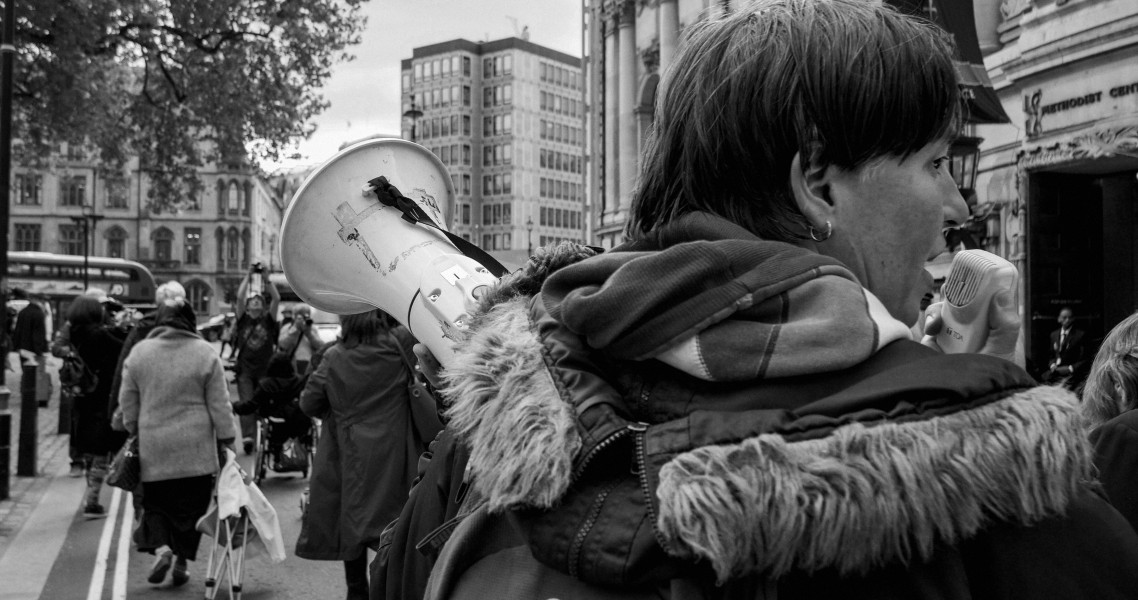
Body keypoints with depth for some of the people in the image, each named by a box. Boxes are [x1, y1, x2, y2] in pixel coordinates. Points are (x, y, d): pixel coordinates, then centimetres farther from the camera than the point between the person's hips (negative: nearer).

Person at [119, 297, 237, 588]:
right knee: (191, 503, 9)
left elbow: (128, 402, 7)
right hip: (196, 448, -1)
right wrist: (227, 440, 4)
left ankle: (160, 547, -8)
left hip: (153, 447, 1)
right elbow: (219, 404, -3)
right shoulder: (205, 353, -5)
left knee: (155, 501, 13)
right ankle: (181, 560, 11)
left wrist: (133, 432, 21)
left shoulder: (139, 352, 0)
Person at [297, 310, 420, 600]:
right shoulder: (397, 345, -8)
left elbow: (309, 403, 2)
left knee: (353, 524, 11)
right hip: (388, 457, -1)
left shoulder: (334, 357, -5)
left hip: (349, 456, 1)